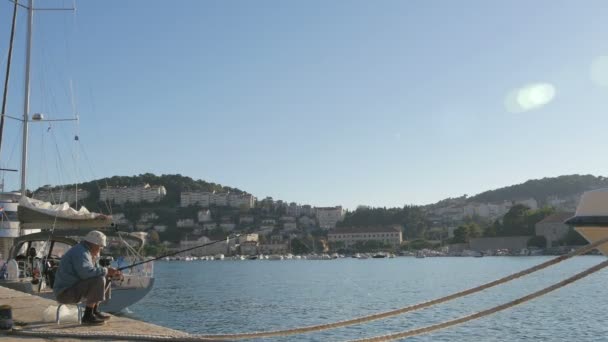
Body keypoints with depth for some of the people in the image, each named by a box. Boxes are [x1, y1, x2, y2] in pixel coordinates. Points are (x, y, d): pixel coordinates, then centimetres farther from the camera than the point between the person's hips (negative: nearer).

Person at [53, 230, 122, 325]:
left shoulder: (87, 252, 14)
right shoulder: (80, 252, -19)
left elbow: (95, 269, 21)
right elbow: (86, 272, -35)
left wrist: (110, 273, 5)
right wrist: (105, 271, -22)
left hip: (73, 288, 11)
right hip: (65, 292, -11)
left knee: (105, 280, 17)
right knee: (98, 280, -27)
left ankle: (95, 311, 17)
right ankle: (88, 316, -20)